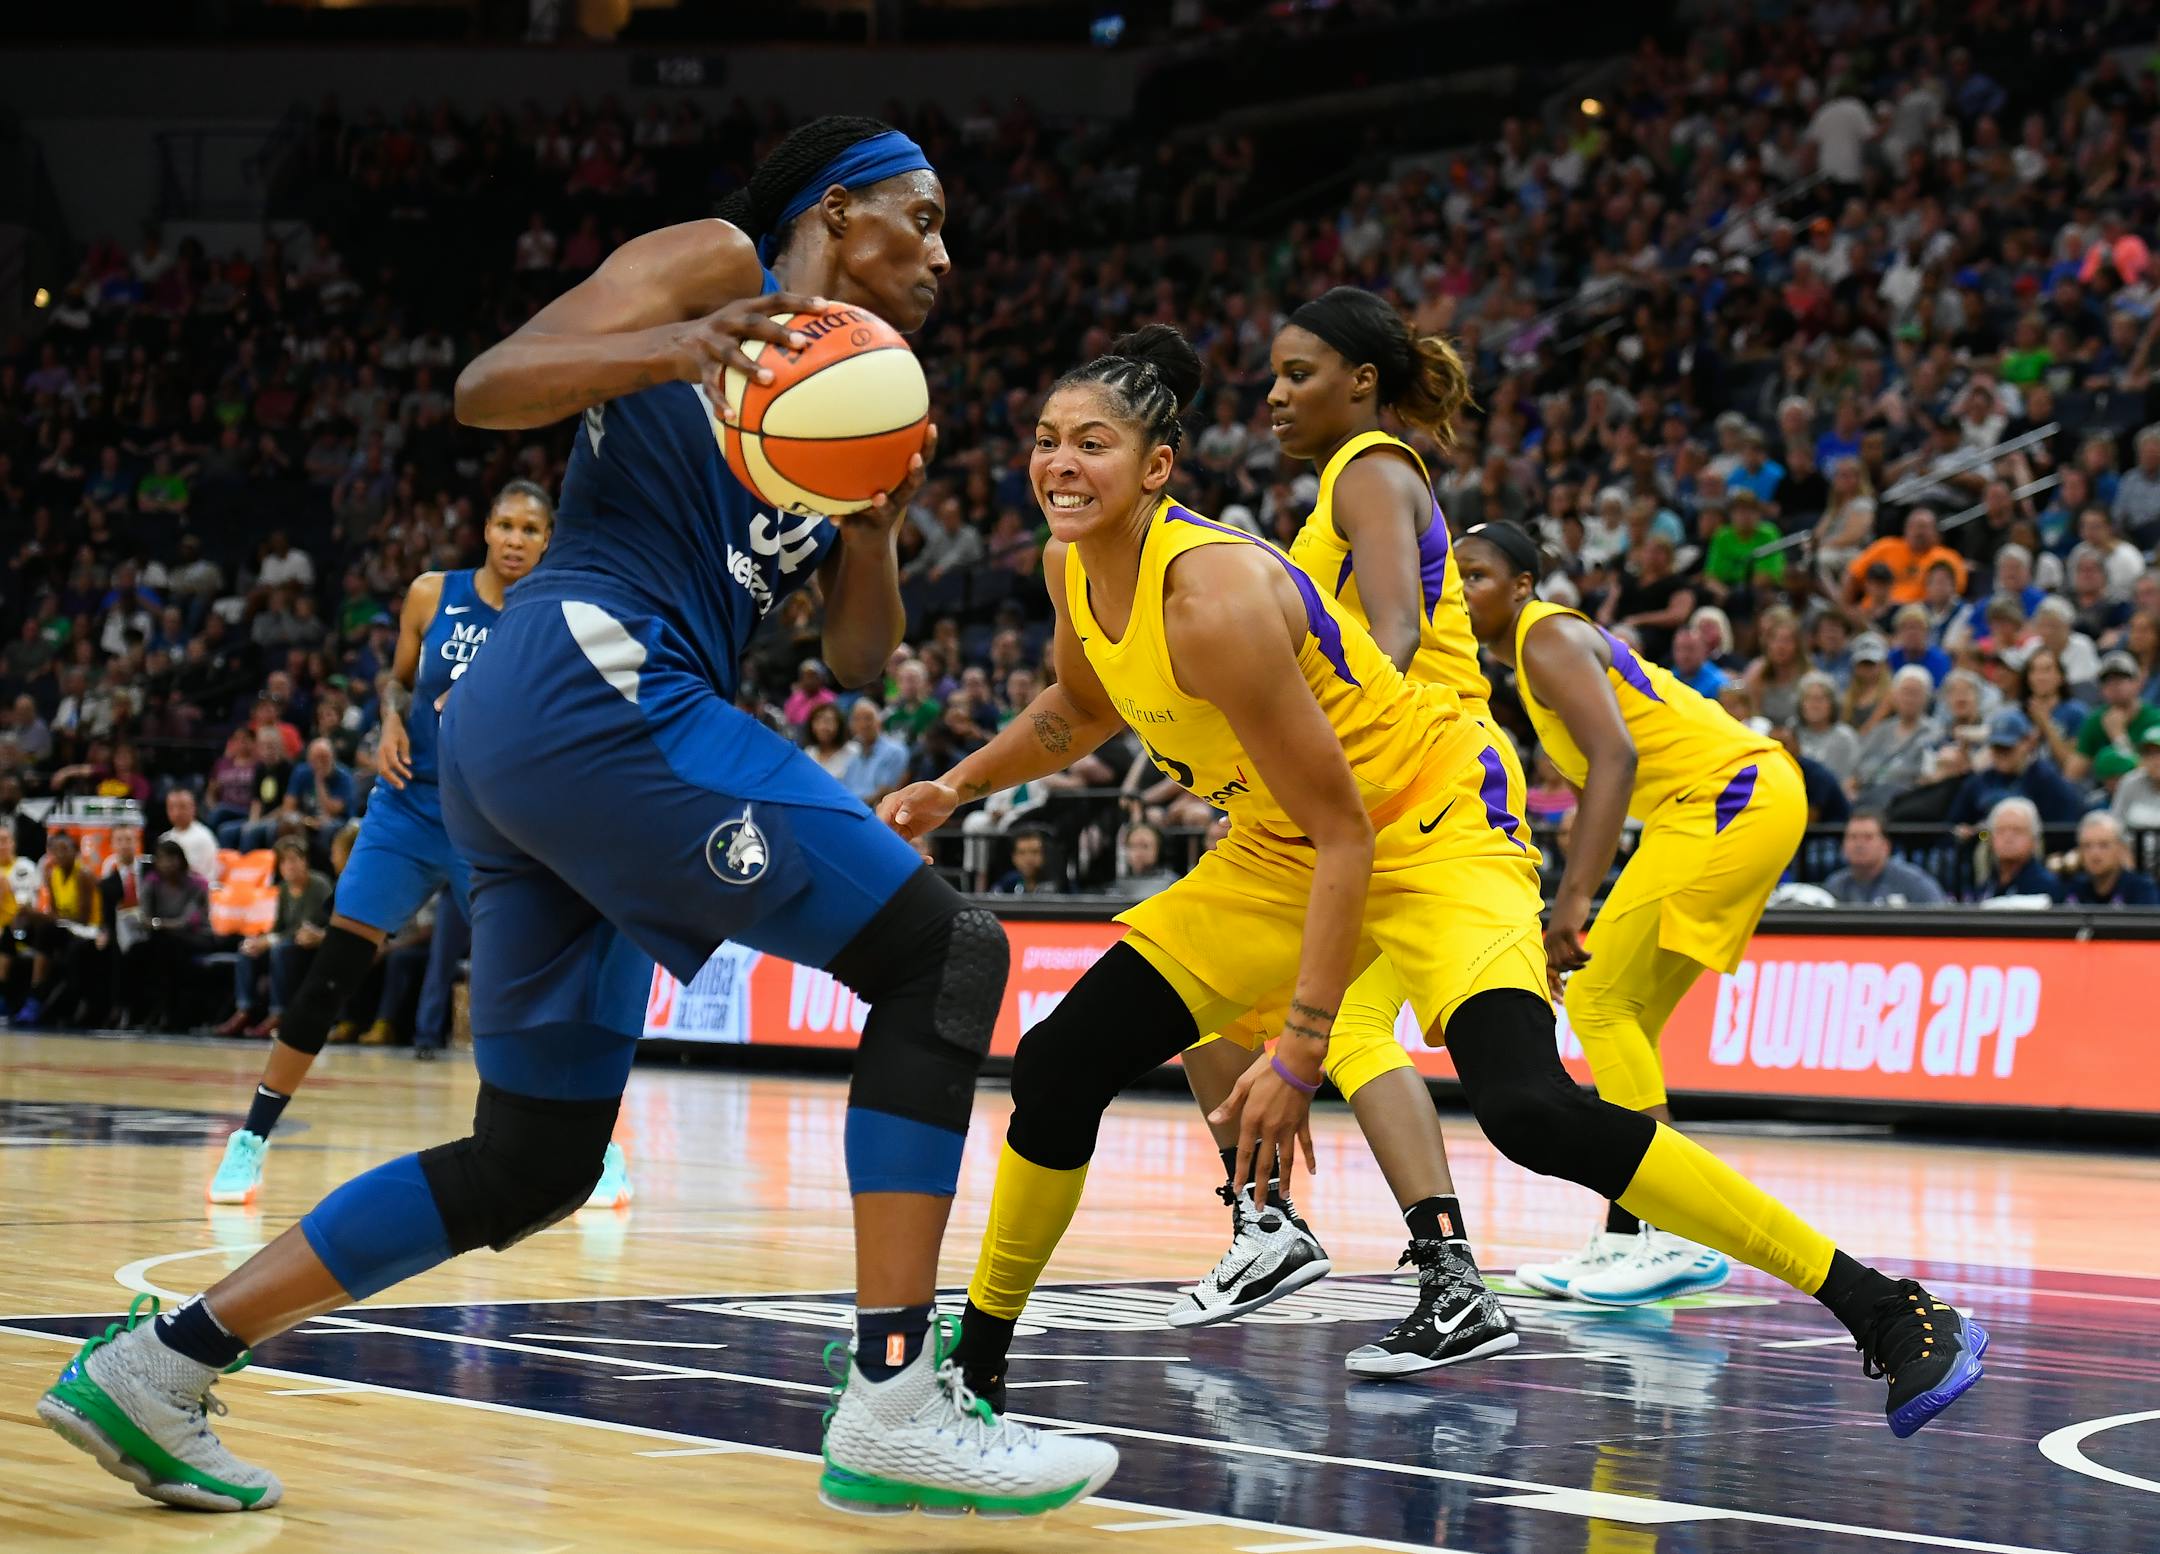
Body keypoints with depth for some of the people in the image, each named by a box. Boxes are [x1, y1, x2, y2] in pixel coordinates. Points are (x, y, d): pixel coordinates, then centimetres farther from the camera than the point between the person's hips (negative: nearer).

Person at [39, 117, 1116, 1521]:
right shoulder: (719, 264, 4)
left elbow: (860, 657, 22)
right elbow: (486, 388, -6)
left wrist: (877, 526, 3)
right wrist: (670, 348, -22)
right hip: (598, 680, -10)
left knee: (531, 1170, 12)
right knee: (947, 955, -11)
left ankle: (155, 1366, 14)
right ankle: (894, 1408, -16)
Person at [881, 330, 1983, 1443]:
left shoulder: (1213, 595, -28)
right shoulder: (1074, 567, -4)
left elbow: (1344, 832, -26)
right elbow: (1082, 710, 22)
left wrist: (1298, 1053, -27)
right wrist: (953, 790, 9)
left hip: (1430, 826, -9)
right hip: (1279, 853, 9)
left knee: (1528, 1108, -29)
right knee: (1060, 1065, 0)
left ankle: (1886, 1311, -23)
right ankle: (974, 1362, 21)